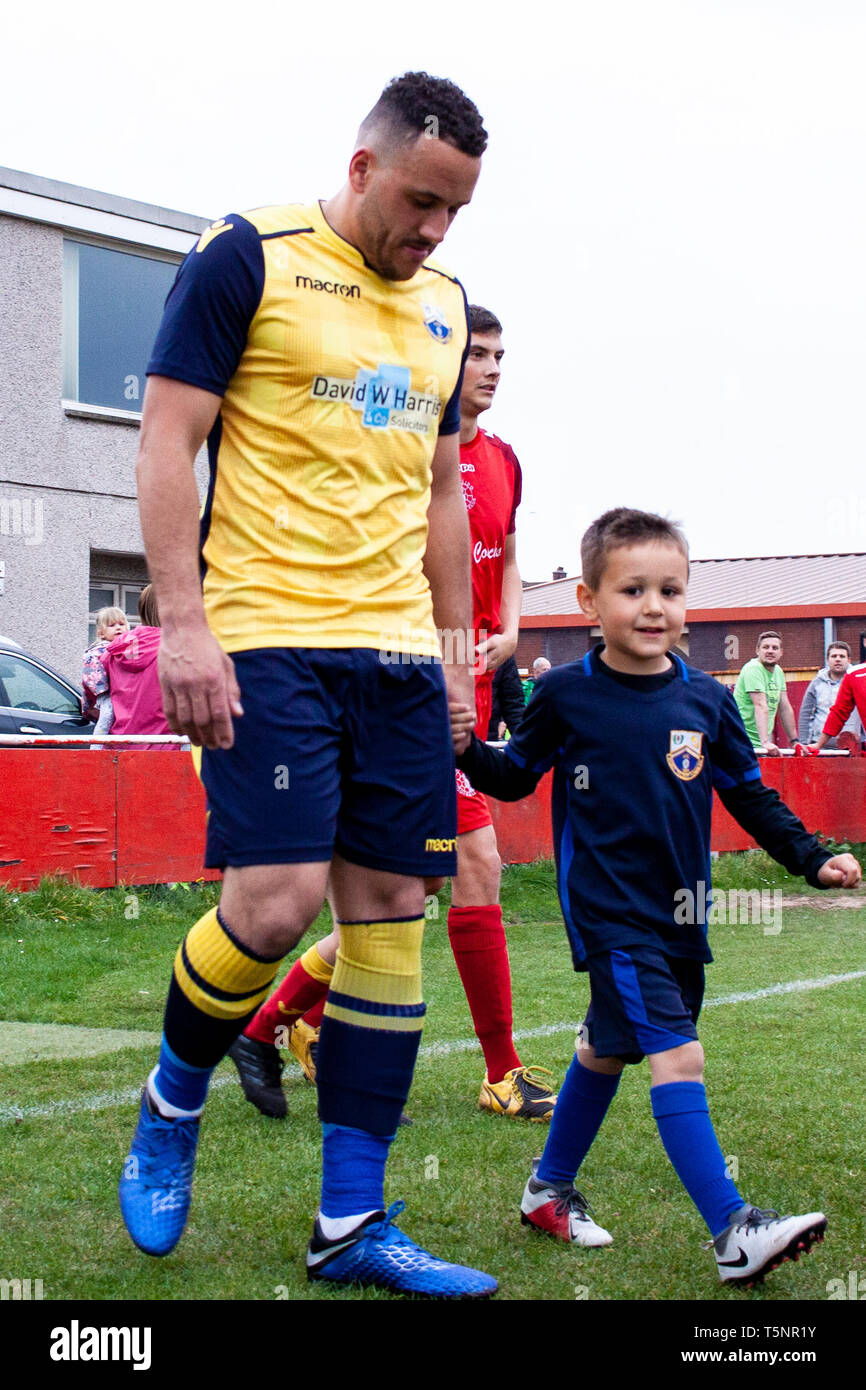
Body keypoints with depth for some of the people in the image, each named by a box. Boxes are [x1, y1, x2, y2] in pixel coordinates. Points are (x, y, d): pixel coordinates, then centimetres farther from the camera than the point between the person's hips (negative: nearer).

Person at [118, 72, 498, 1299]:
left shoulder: (443, 304, 16)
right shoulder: (248, 259, -3)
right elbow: (168, 441, -7)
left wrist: (452, 644, 18)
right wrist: (184, 624, -15)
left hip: (397, 654, 7)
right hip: (267, 643, -6)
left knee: (393, 909, 2)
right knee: (276, 898, -15)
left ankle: (353, 1223, 10)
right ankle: (171, 1108, 16)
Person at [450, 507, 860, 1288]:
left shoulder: (705, 700, 2)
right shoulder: (566, 696, -6)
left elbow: (750, 796, 11)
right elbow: (516, 778, 6)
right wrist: (467, 749, -13)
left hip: (679, 913, 5)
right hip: (608, 911, -5)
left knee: (607, 1050, 19)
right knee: (678, 1056, -16)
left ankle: (550, 1189, 38)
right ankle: (735, 1234, -17)